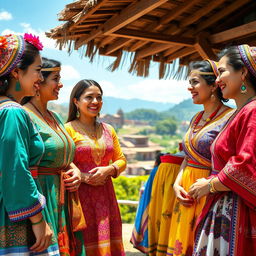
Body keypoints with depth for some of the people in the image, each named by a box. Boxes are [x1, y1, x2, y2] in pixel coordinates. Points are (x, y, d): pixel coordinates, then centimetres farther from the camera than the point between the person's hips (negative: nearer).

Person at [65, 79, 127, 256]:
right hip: (80, 195, -5)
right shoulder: (68, 129, -5)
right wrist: (83, 177, -18)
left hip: (106, 195, 5)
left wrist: (108, 170, -5)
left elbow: (121, 160, 14)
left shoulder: (108, 129, 12)